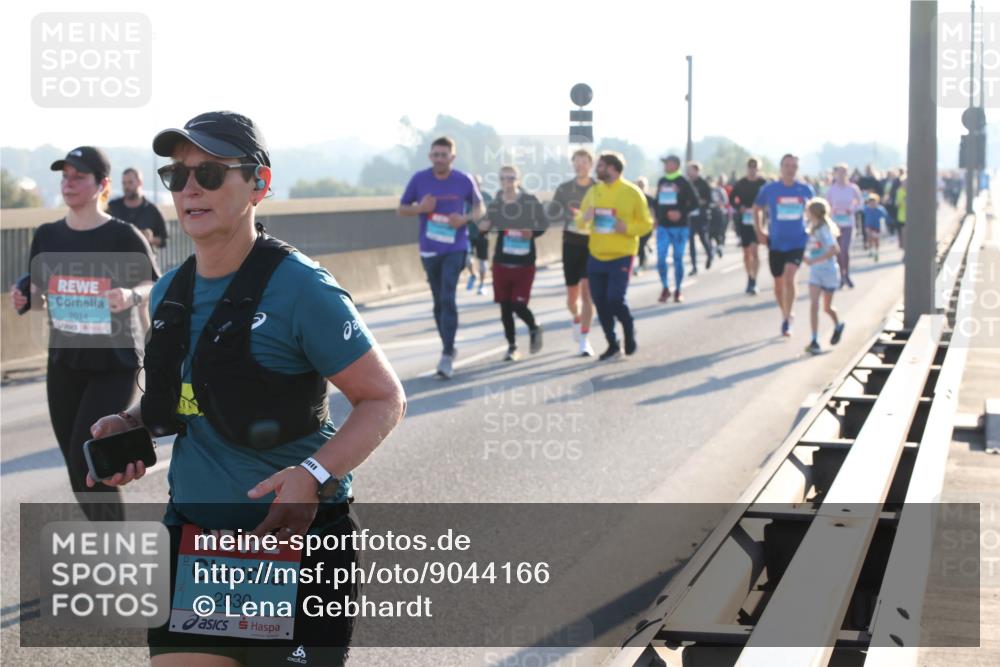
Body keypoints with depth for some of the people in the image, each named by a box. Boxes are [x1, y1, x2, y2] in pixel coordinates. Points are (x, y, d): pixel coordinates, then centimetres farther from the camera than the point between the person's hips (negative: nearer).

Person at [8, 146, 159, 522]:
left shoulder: (123, 236, -10)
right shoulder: (47, 236, 4)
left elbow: (156, 288, -4)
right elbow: (40, 293, 12)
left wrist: (131, 296, -25)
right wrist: (25, 299, -10)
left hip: (115, 366, -5)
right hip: (64, 364, 5)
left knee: (87, 459, -15)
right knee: (78, 468, 10)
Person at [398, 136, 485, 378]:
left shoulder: (464, 181, -6)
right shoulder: (419, 179, -3)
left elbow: (480, 208, 7)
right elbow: (402, 208, 6)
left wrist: (465, 218, -14)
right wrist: (420, 208, -15)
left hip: (455, 250, -3)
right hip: (429, 250, 3)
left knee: (448, 299, -16)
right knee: (439, 302, 11)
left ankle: (447, 356, -15)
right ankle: (448, 347, 27)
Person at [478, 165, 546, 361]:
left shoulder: (530, 201, -7)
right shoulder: (495, 204, 0)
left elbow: (542, 225, 1)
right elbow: (487, 226, 7)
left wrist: (531, 233, -20)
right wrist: (482, 228, -16)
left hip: (525, 263, -3)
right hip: (501, 262, 3)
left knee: (519, 305, -8)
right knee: (505, 307, 6)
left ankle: (534, 329, 25)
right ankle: (512, 347, 21)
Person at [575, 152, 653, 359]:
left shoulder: (632, 193, -6)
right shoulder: (593, 191, 7)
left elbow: (646, 224, -3)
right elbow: (580, 222, 12)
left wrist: (627, 228, -20)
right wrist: (584, 217, -11)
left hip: (621, 257, -5)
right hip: (596, 257, 5)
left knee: (615, 300, -14)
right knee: (600, 302, 6)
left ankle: (630, 333, 15)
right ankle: (612, 345, 21)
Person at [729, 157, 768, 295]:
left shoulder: (763, 183, -3)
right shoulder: (740, 183, 4)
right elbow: (732, 199, 9)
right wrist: (740, 208, -9)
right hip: (743, 220, 3)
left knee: (754, 250, -15)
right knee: (746, 252, 10)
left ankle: (753, 282, -16)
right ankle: (750, 279, 23)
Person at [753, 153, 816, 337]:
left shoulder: (805, 190, -1)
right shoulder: (769, 189, -4)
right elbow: (757, 209, 10)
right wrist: (760, 231, 1)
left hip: (798, 241, -1)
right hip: (776, 242, 1)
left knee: (789, 276, -20)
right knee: (779, 282, 9)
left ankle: (787, 320, -13)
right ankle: (785, 314, 32)